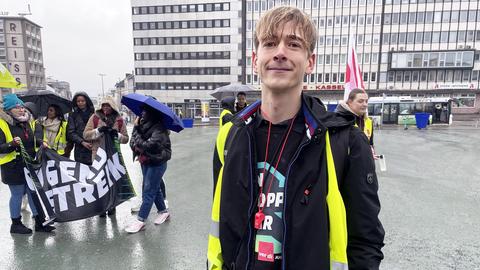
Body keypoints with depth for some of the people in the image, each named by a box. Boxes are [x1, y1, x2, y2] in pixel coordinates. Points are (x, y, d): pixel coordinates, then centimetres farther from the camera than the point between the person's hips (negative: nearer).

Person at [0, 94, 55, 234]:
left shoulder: (29, 122, 6)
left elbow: (37, 140, 13)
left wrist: (41, 143, -7)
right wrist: (12, 144, -29)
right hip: (13, 167, -6)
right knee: (17, 194, 6)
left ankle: (39, 222, 21)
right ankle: (16, 223, 24)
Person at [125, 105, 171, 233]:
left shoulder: (159, 128, -19)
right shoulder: (143, 123, 3)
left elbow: (148, 145, -24)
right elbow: (133, 141, 5)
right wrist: (135, 145, -17)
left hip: (157, 162, -8)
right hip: (146, 161, 8)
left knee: (148, 190, -2)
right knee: (155, 188, 17)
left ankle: (140, 220, 6)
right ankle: (163, 211, 33)